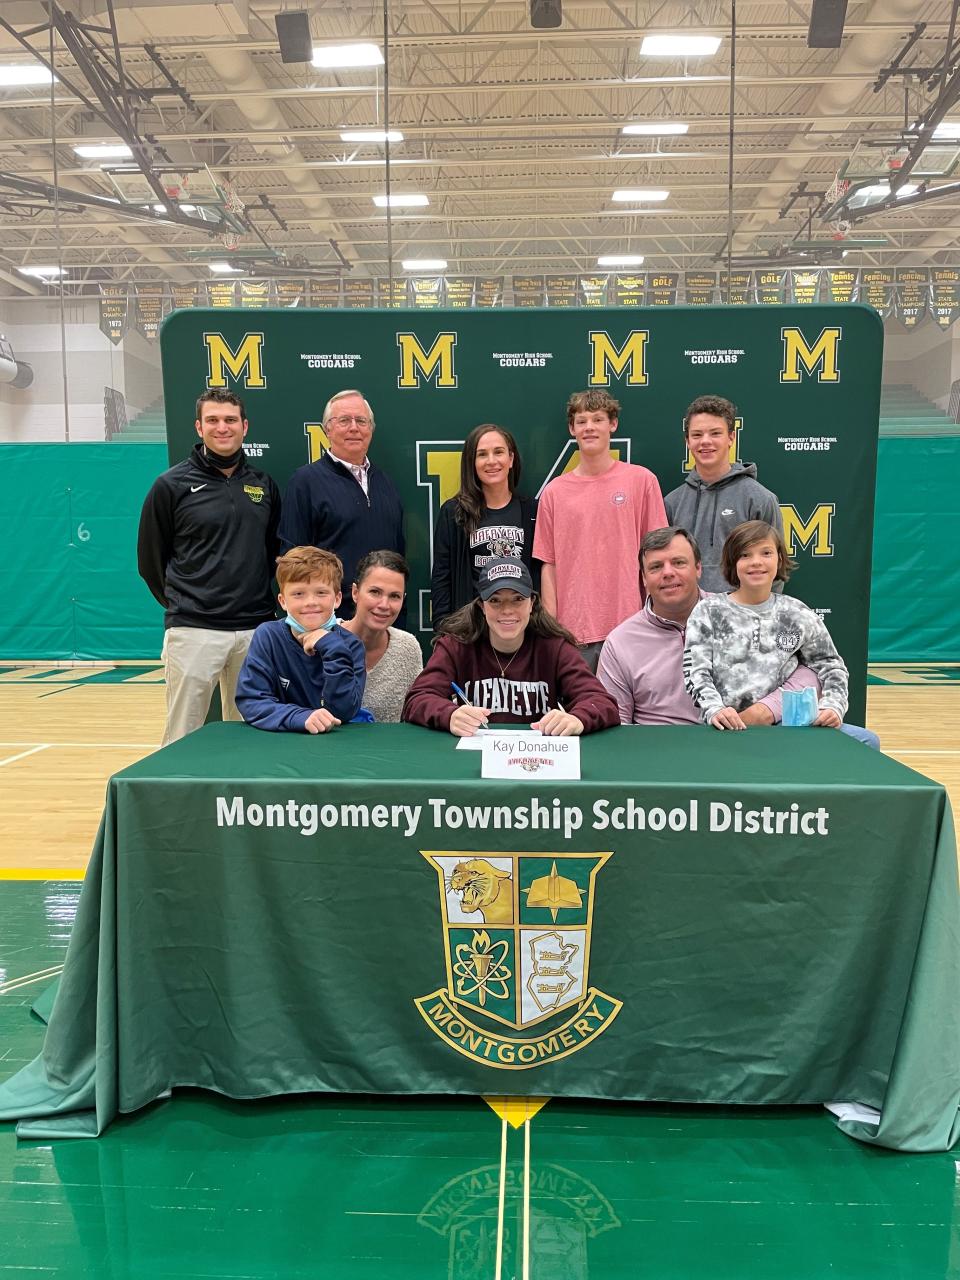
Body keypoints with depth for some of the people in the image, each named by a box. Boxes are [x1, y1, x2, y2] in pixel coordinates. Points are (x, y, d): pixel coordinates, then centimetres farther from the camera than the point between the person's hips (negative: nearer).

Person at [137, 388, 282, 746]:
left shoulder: (264, 484, 10)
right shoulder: (172, 484, -1)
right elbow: (150, 558, 5)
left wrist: (262, 603, 12)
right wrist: (179, 604, 10)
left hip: (255, 630, 4)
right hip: (193, 631, -3)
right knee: (182, 738, 2)